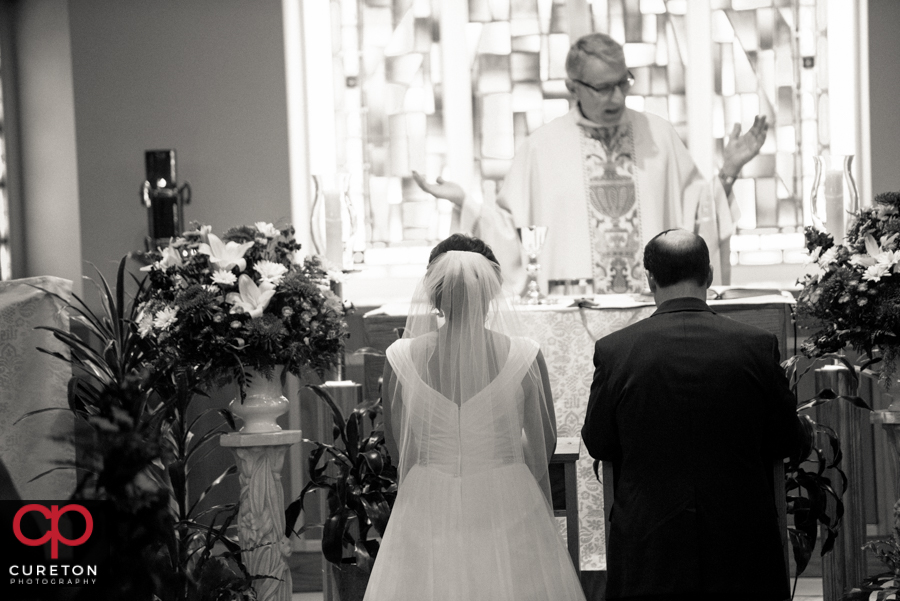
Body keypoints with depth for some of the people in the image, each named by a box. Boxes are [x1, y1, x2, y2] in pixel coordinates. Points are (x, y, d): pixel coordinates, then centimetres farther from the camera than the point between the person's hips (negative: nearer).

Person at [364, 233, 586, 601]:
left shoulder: (402, 357, -10)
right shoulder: (523, 356, -12)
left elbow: (395, 445, 3)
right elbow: (545, 445, 1)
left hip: (427, 508, 1)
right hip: (507, 505, -1)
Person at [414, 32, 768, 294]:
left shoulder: (658, 135, 12)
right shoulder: (541, 146, 8)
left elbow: (694, 211, 17)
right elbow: (510, 225, 10)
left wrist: (726, 175, 4)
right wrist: (463, 201, -2)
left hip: (652, 299, 1)